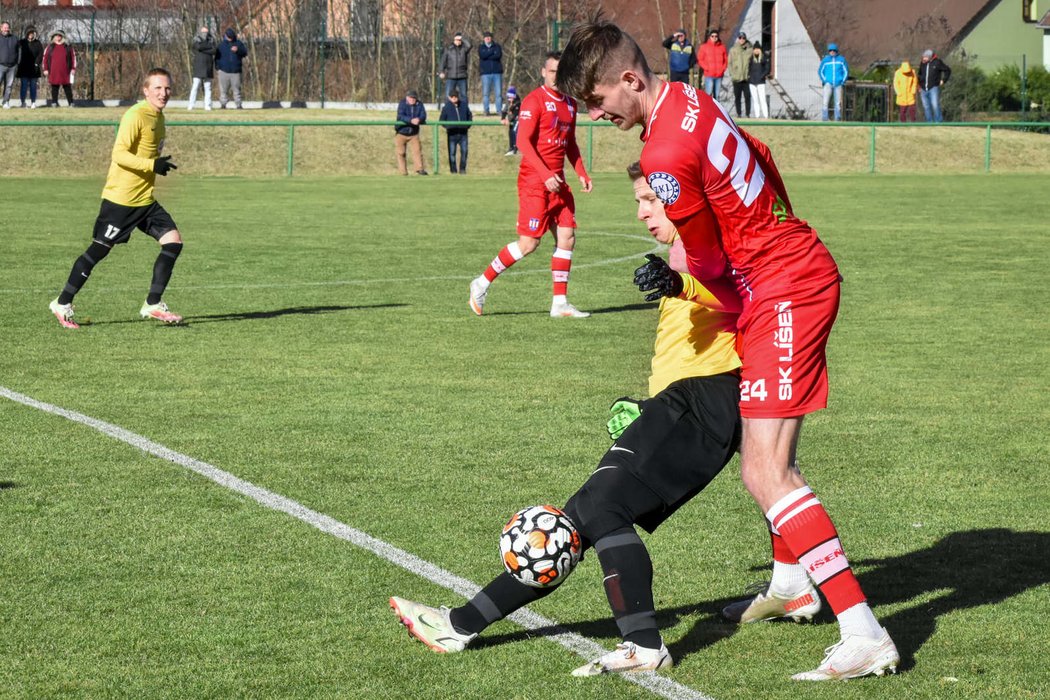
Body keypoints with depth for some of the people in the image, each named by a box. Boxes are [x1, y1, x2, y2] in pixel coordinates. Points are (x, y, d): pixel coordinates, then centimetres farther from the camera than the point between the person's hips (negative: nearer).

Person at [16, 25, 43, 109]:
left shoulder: (38, 43, 8)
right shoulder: (22, 43, 4)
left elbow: (41, 54, 2)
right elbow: (19, 54, 0)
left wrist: (37, 63, -9)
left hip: (34, 69, 2)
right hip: (24, 69, -2)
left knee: (33, 86, 3)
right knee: (24, 85, -5)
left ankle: (33, 102, 8)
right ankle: (23, 102, 0)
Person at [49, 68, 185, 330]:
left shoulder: (158, 117, 12)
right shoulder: (135, 116, -16)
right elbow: (119, 154, -24)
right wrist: (153, 165, -29)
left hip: (145, 199, 8)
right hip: (120, 199, -8)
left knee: (174, 241, -4)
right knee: (99, 250, -1)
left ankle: (153, 304, 3)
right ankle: (63, 303, 13)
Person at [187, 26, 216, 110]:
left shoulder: (211, 41, 10)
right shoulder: (196, 40, 4)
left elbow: (214, 51, -5)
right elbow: (199, 47, -17)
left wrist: (203, 50, -10)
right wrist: (210, 46, -7)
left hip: (208, 68, 3)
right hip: (198, 68, -3)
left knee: (208, 87, 2)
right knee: (195, 86, -8)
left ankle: (207, 105, 4)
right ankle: (191, 105, -8)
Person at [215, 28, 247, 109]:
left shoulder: (239, 43, 9)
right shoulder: (221, 44, 11)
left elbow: (245, 53, -3)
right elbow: (217, 56, 13)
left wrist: (238, 50, -21)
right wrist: (218, 66, 0)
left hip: (235, 71, 0)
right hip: (224, 71, 0)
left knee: (236, 89, -1)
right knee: (223, 89, -2)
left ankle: (238, 104, 3)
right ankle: (223, 104, 3)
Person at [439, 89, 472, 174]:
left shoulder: (464, 106, 10)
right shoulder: (446, 108, 2)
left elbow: (470, 116, 21)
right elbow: (442, 120, 5)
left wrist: (468, 125, 6)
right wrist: (448, 126, -9)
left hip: (463, 132, 2)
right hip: (452, 133, -2)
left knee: (464, 151, -4)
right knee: (452, 152, -2)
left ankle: (462, 169, 6)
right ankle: (453, 169, 6)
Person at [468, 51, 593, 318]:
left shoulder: (570, 103, 14)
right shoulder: (534, 101, -10)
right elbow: (523, 141, -16)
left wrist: (582, 173, 12)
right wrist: (546, 175, -22)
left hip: (557, 181, 8)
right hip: (534, 180, -8)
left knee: (567, 238, 2)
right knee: (528, 243, -8)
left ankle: (560, 303, 7)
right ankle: (482, 283, 6)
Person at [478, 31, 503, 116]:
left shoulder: (497, 46, 12)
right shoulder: (481, 48, 12)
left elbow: (498, 55, -7)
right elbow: (482, 55, -9)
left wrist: (487, 56, -8)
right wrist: (493, 52, -5)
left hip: (497, 72, 0)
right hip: (486, 73, 0)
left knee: (499, 93, -5)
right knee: (485, 93, -3)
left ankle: (499, 110, -1)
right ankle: (486, 111, 0)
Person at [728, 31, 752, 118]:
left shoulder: (749, 50, 4)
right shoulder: (733, 50, 3)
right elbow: (730, 63, 5)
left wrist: (751, 74, 4)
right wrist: (731, 74, -4)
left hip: (747, 77, 0)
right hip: (737, 78, 0)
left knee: (747, 96, -3)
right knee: (737, 97, 4)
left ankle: (747, 113, 2)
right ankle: (739, 113, 12)